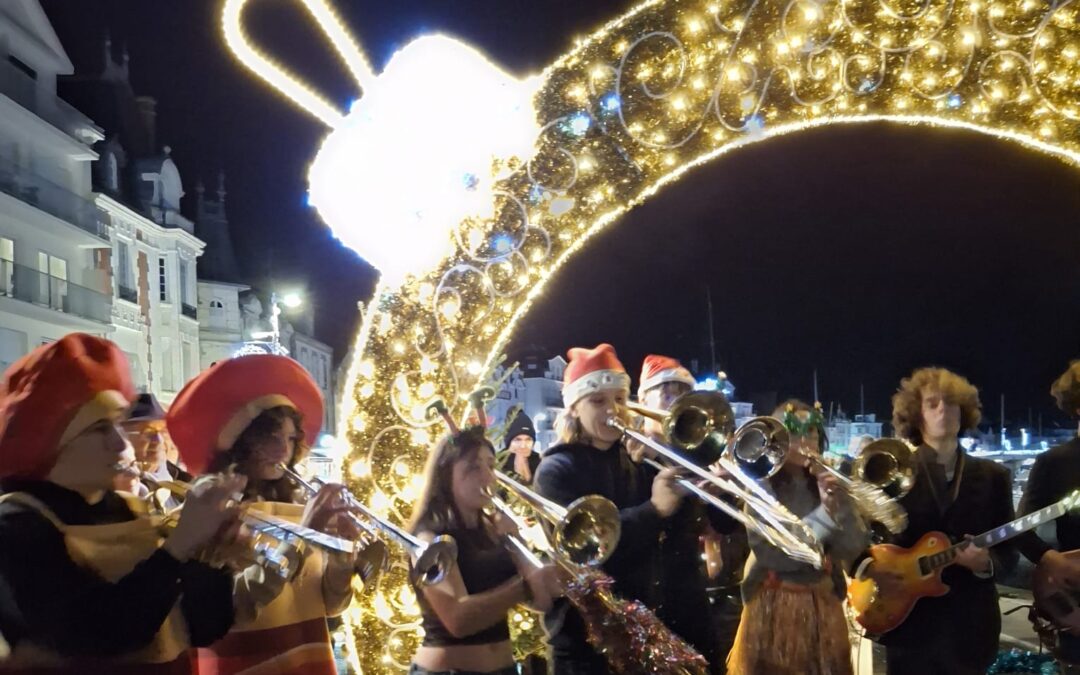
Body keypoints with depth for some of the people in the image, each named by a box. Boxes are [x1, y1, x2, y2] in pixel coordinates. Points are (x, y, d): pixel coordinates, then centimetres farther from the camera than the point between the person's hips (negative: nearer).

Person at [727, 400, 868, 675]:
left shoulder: (828, 485, 6)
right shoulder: (761, 486, -5)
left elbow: (852, 549, -5)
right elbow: (775, 555, -17)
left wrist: (839, 504, -19)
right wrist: (825, 512, -21)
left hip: (824, 606, 4)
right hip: (773, 607, -3)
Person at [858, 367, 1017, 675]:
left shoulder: (993, 476, 7)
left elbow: (1008, 551, 6)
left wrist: (986, 563, -14)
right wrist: (869, 568, -18)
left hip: (970, 627, 2)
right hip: (908, 623, -2)